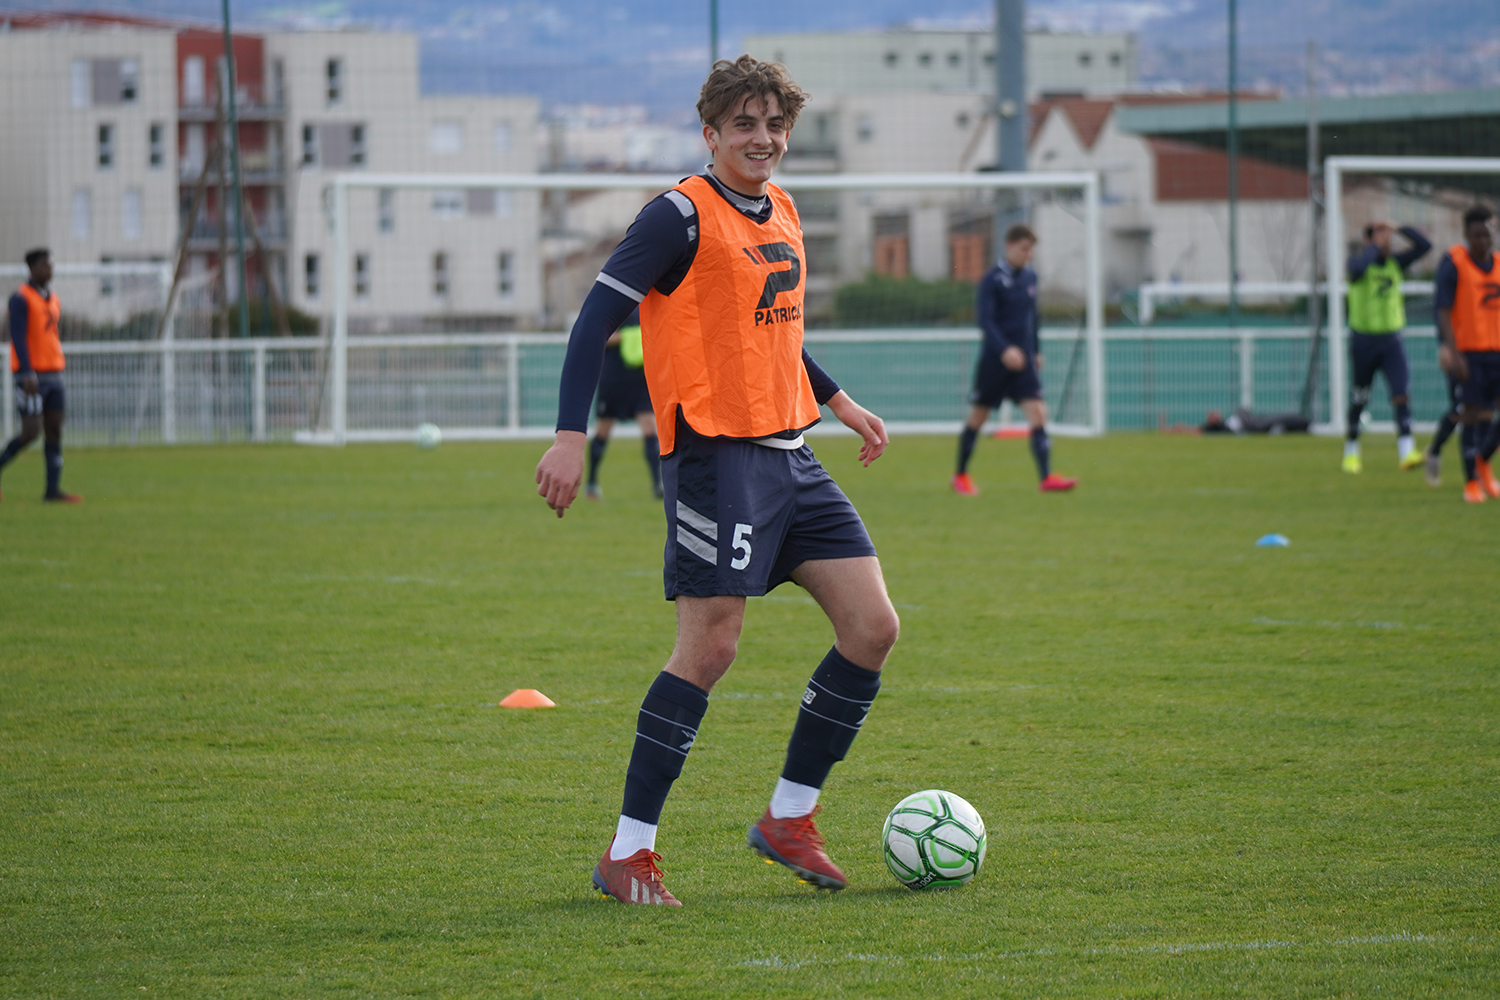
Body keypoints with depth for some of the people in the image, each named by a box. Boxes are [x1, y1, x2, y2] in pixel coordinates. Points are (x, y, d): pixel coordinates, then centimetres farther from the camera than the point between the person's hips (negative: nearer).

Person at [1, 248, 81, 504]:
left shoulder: (53, 301, 16)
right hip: (30, 375, -7)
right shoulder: (21, 299, -8)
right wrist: (27, 374, -25)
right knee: (31, 432, -12)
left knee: (54, 431, 1)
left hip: (53, 375, 7)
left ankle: (53, 490, 0)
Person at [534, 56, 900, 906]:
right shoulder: (684, 215, -9)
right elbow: (599, 316, -14)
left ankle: (789, 818, 13)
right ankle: (627, 853, -4)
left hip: (790, 453, 8)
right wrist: (571, 436, -22)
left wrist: (839, 403, 32)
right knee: (710, 650, -12)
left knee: (873, 627, 2)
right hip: (718, 453, -8)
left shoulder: (781, 211, 15)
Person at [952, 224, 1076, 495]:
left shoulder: (1030, 277, 8)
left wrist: (1035, 351, 24)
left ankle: (1046, 477, -19)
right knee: (977, 417, 7)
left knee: (1038, 414, -11)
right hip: (994, 360, -5)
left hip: (1024, 361, 5)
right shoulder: (992, 280, -11)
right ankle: (961, 475, 24)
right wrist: (1005, 350, -34)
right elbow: (985, 321, -20)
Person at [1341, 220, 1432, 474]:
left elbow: (1424, 246, 1)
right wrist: (1375, 248, -20)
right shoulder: (1358, 261, -6)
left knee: (1401, 394, -15)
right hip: (1364, 339, -3)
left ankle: (1406, 452, -24)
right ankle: (1351, 451, 25)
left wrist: (1398, 228, -4)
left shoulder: (1395, 263, 7)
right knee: (1359, 400, 7)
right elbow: (1357, 268, -31)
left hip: (1392, 341, 3)